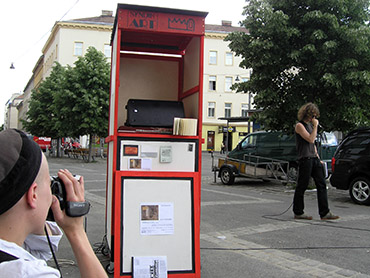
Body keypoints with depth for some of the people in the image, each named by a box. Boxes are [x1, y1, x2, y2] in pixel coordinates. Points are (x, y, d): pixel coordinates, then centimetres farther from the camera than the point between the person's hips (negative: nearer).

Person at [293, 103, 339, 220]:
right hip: (305, 159, -8)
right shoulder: (299, 125, -7)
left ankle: (324, 213, 4)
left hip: (314, 159, 8)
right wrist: (315, 126, -11)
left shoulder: (310, 124, 19)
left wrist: (318, 158, 20)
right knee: (302, 186, -1)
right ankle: (298, 213, 9)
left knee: (321, 185, 2)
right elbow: (311, 139, -18)